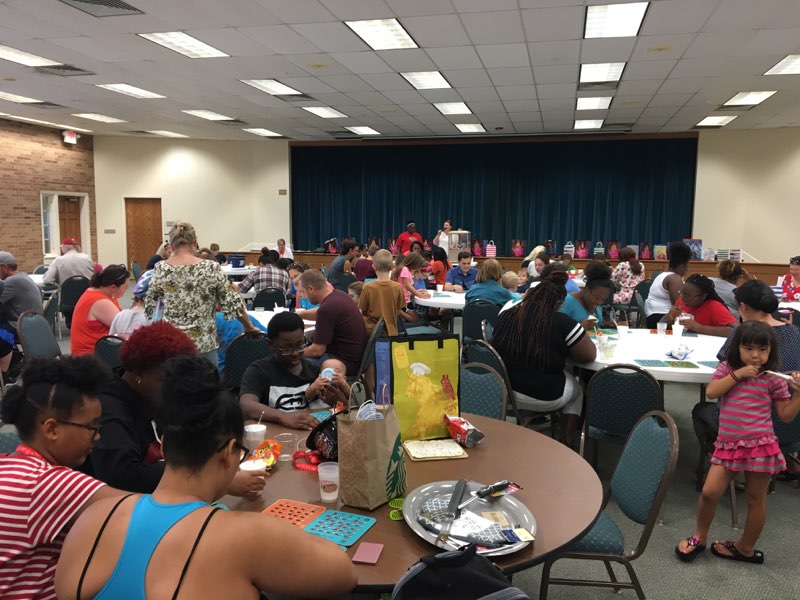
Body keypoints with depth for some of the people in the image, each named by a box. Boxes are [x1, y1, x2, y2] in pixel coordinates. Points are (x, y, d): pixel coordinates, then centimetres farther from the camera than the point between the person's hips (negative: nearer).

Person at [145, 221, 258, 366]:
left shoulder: (160, 269, -2)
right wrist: (250, 327, 8)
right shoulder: (211, 268, -10)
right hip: (202, 344, -3)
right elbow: (232, 304, -6)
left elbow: (149, 306, 8)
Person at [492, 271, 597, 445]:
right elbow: (590, 355, -4)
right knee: (577, 389, 29)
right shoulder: (563, 323, -16)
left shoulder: (506, 315, -3)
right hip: (543, 397, -5)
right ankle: (566, 442, 30)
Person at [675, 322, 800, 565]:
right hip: (728, 444, 1)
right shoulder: (727, 368, 5)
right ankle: (700, 537, 21)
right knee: (709, 492, -3)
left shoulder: (773, 379, 1)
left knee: (755, 499, 11)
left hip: (760, 445, -1)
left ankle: (746, 548, 30)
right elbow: (711, 392, -9)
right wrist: (738, 374, -11)